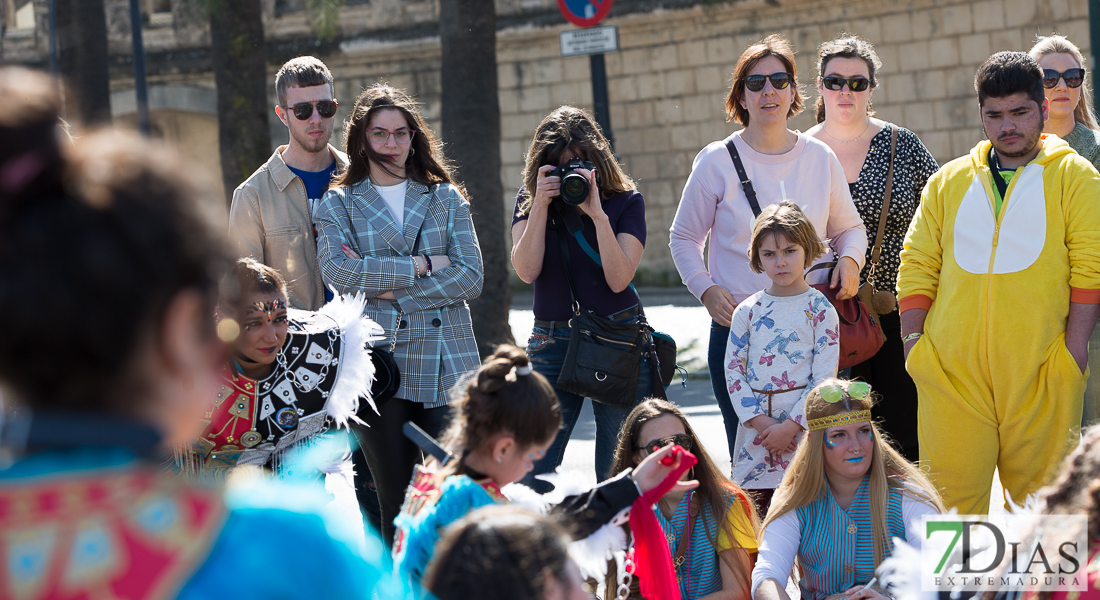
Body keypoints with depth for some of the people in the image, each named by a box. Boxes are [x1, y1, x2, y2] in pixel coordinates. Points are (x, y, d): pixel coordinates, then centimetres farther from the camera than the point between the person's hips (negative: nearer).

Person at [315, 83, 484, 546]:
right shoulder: (338, 204, 10)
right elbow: (337, 271, -9)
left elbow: (471, 277, 2)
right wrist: (422, 265, -8)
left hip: (445, 364, 1)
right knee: (397, 503, -1)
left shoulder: (445, 198, 14)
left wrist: (392, 287, -7)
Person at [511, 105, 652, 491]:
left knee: (619, 474, 1)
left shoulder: (626, 201, -1)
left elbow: (618, 279, -12)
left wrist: (598, 215, -19)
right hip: (553, 341, 2)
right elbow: (527, 271, -7)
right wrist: (541, 205, -13)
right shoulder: (528, 200, 6)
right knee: (533, 473, -5)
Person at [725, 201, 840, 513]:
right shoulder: (747, 311, 8)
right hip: (755, 428, 3)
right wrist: (761, 422, -7)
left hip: (803, 426, -3)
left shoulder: (821, 310, -1)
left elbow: (824, 377, -6)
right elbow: (733, 370, 5)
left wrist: (790, 426, -12)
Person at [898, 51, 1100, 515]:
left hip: (1039, 369, -2)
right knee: (951, 490, -5)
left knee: (1039, 494, 0)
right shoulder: (948, 181, 17)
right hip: (952, 367, 2)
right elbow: (917, 266, 15)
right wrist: (912, 339, 4)